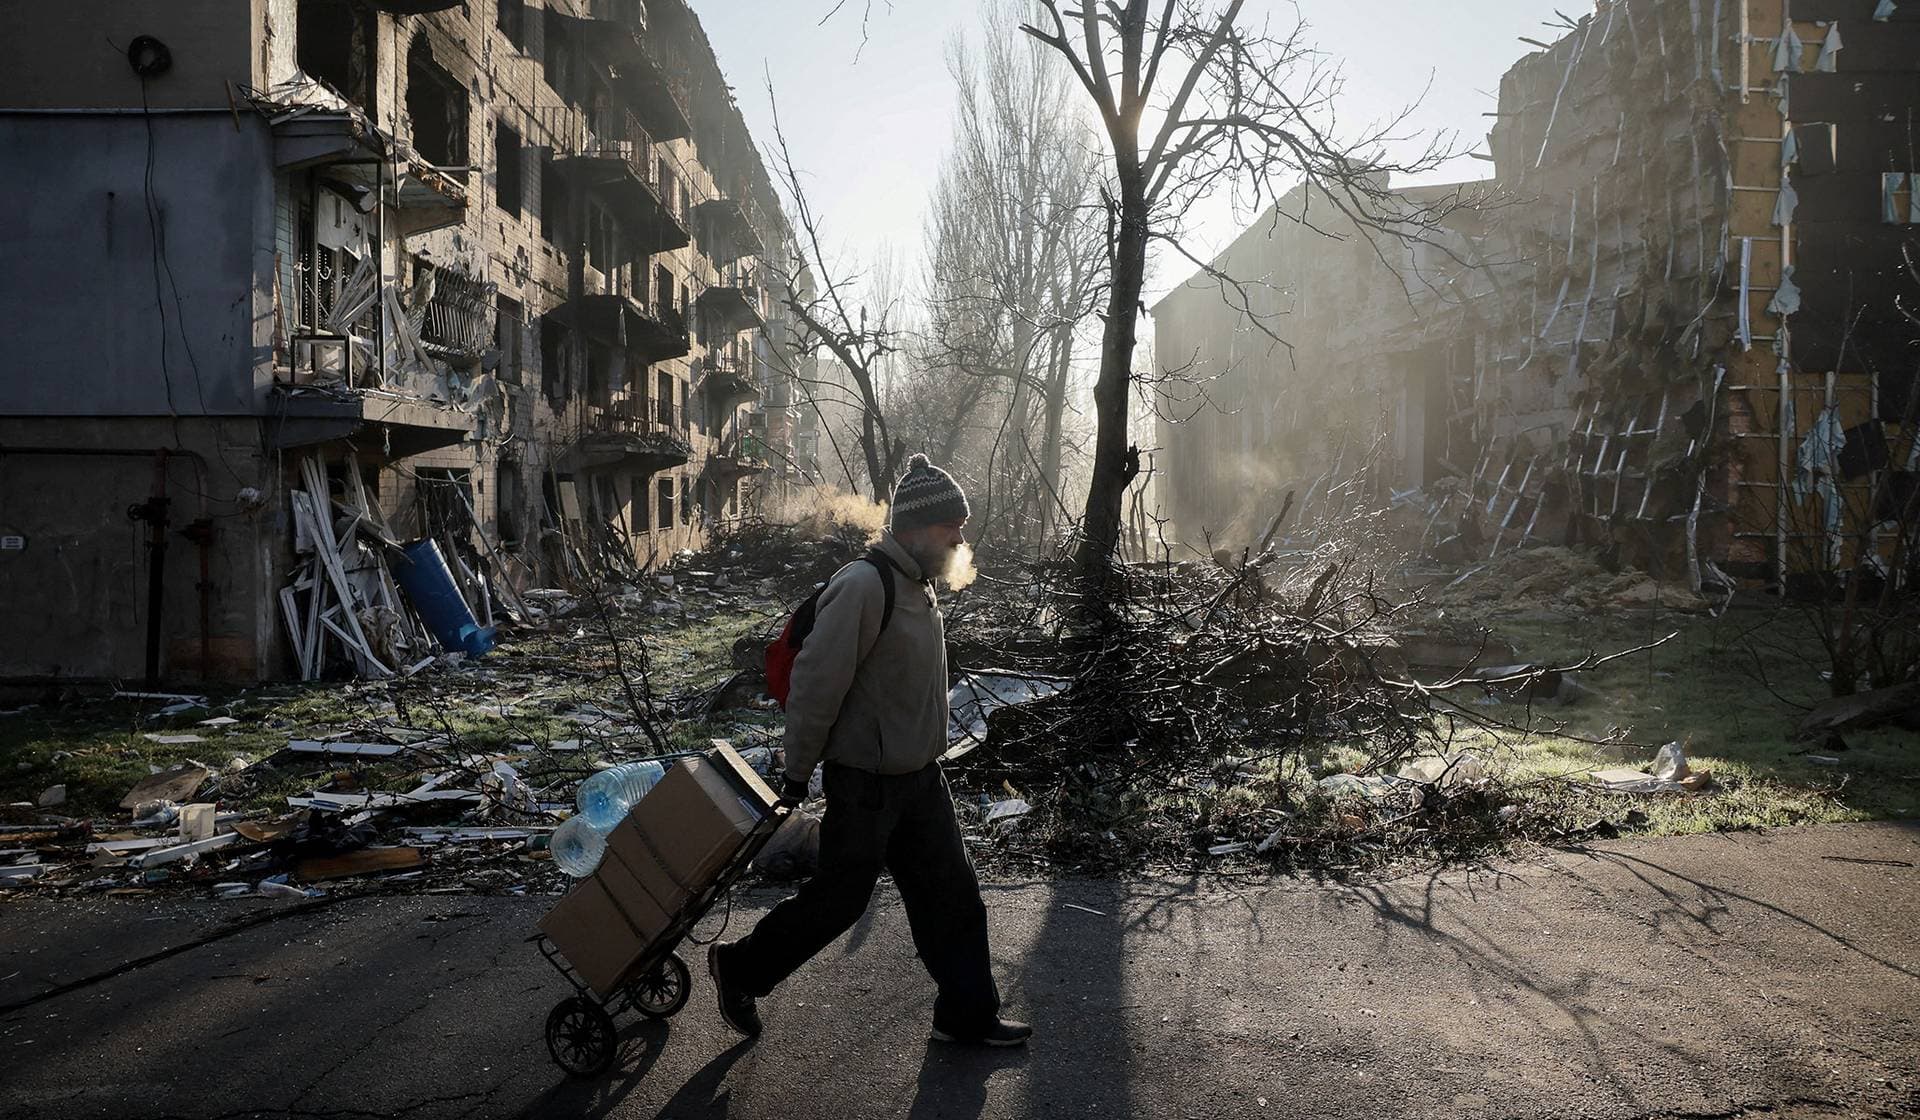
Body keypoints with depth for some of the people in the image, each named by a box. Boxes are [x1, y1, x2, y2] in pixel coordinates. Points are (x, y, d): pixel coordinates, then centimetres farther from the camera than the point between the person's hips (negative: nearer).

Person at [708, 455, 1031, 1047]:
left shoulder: (919, 583, 8)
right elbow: (816, 682, -22)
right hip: (866, 782, -8)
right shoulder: (864, 586, -23)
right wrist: (798, 771, -16)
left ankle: (967, 1014, 25)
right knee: (838, 898, 5)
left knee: (952, 894, 11)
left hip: (919, 776, 9)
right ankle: (739, 968, 26)